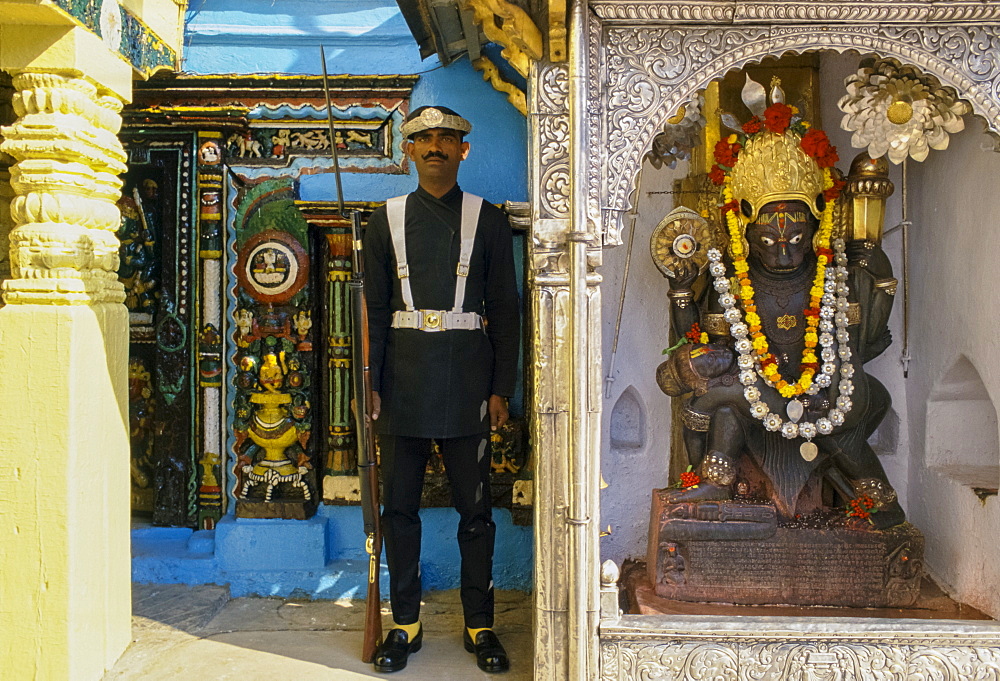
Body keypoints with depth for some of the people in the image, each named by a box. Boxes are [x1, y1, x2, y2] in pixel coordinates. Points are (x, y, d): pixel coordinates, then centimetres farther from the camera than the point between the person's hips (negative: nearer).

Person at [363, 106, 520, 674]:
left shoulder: (488, 219, 6)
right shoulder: (387, 220, 8)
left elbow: (505, 311, 4)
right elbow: (375, 309, 8)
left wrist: (501, 388, -1)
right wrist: (371, 384, 1)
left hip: (467, 376, -1)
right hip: (404, 377, 1)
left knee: (475, 507, 5)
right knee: (401, 506, 7)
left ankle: (481, 625, 19)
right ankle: (406, 622, 21)